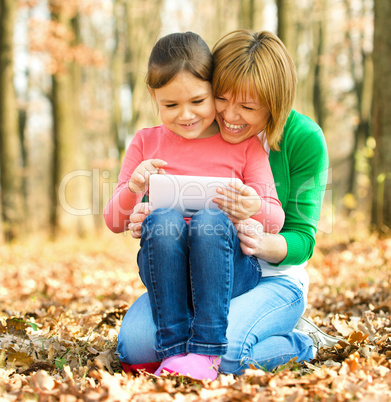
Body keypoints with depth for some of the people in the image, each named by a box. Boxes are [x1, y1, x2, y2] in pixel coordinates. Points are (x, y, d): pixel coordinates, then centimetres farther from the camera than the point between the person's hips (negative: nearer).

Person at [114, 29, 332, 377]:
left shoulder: (304, 139, -11)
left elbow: (302, 238, -9)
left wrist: (264, 244, -34)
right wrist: (145, 220, -23)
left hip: (272, 278, -3)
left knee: (221, 352, -32)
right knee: (134, 345, -23)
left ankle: (299, 342, 0)